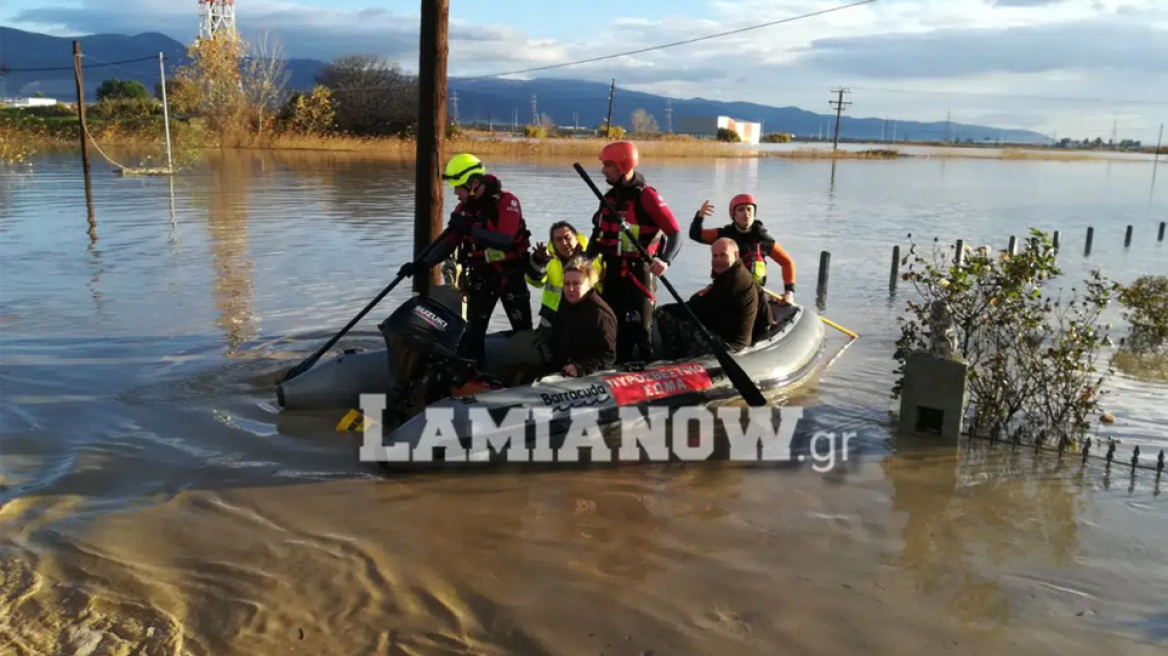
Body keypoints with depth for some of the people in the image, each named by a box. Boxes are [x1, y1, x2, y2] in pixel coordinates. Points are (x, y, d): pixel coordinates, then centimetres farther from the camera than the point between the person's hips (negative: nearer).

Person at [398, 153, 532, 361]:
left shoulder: (506, 201, -17)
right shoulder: (463, 208, 1)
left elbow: (505, 240, -30)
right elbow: (448, 243, 4)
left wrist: (470, 229, -33)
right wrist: (421, 265, -7)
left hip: (510, 274, -4)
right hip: (480, 276, 5)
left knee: (523, 330, 5)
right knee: (473, 331, 3)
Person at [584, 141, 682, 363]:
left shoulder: (646, 196, -14)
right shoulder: (609, 197, 10)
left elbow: (675, 233, -17)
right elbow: (598, 234, 18)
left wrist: (665, 260, -32)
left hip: (639, 272, -7)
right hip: (612, 272, 8)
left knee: (639, 328, -4)